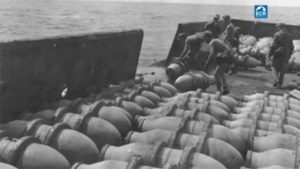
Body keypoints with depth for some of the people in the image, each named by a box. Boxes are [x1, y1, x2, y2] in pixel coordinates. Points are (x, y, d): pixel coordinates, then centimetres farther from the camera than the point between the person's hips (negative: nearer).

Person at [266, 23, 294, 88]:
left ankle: (277, 79, -12)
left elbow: (273, 45, -11)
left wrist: (269, 55, -9)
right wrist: (288, 56, 20)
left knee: (274, 66, 9)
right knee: (282, 70, 9)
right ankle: (279, 84, 10)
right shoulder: (289, 35, 11)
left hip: (277, 54, -5)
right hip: (285, 55, 5)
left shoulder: (277, 34, -6)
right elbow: (291, 47, 12)